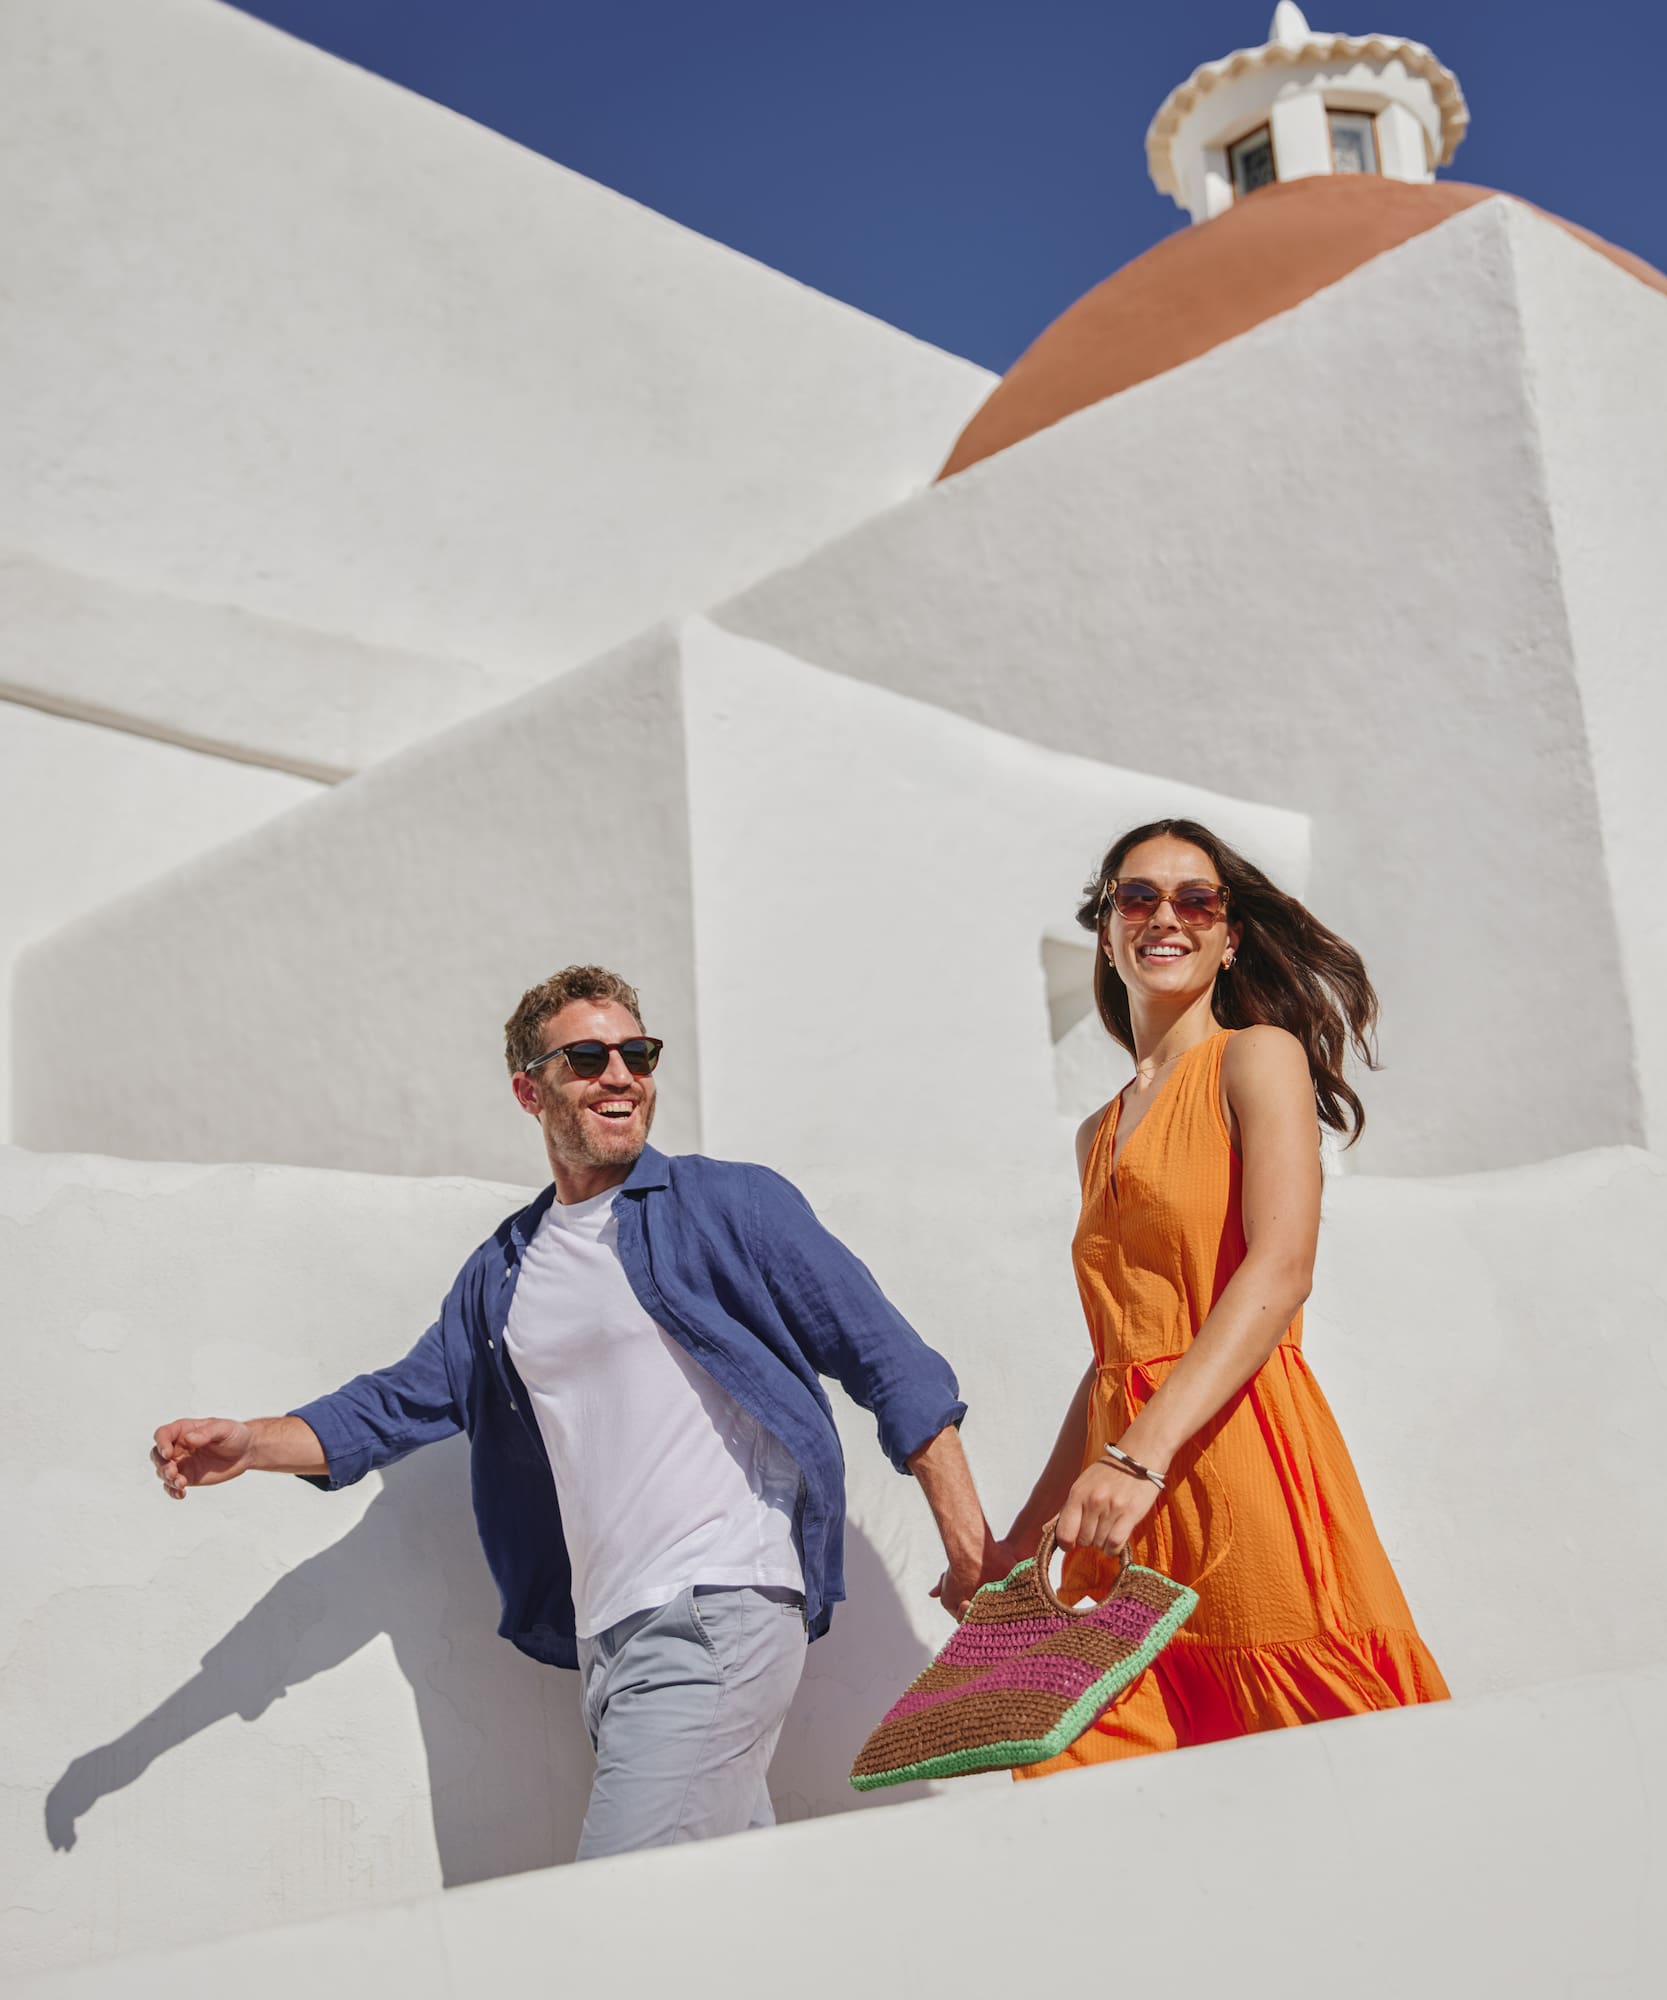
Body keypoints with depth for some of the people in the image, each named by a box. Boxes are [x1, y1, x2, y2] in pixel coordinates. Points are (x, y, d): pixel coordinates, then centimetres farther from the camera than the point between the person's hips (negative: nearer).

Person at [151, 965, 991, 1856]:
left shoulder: (731, 1204, 1)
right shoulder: (503, 1271, 17)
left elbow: (886, 1359, -1)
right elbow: (404, 1401, 23)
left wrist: (969, 1543, -6)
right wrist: (249, 1443, 6)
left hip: (720, 1610, -6)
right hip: (608, 1638, 6)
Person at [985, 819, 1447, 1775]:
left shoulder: (1259, 1056, 2)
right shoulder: (1101, 1133, 21)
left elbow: (1281, 1269, -13)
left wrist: (1146, 1453, -25)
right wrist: (1022, 1540, 19)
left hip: (1239, 1457, -6)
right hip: (1124, 1502, 6)